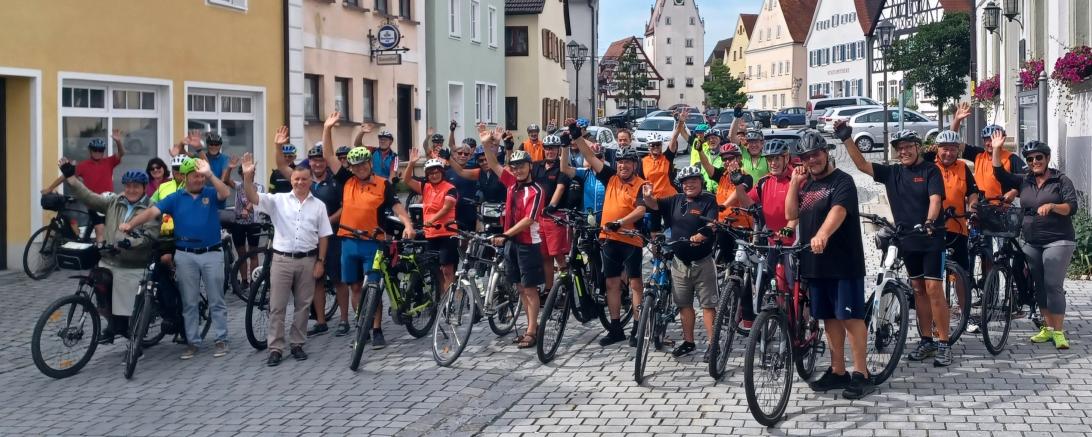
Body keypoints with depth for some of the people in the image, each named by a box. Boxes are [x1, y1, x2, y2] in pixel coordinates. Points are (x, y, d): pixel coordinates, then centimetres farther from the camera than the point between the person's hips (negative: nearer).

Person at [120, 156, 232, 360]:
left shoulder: (210, 193, 2)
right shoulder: (175, 198, 5)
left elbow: (225, 193, -19)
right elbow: (152, 211, -4)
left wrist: (210, 174, -28)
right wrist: (130, 224, -16)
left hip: (212, 253, -1)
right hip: (185, 255, 1)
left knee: (216, 301, 5)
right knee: (189, 303, 8)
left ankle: (221, 340, 12)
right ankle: (192, 341, 16)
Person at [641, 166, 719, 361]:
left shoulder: (709, 201, -5)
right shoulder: (676, 200, 10)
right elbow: (654, 204, 0)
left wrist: (700, 237, -33)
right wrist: (647, 196, -21)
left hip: (702, 261, -5)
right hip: (680, 261, 5)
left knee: (708, 304, -3)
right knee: (684, 303, 12)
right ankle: (688, 341, 22)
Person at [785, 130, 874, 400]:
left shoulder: (842, 181, -9)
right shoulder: (806, 184, 15)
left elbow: (838, 210, -27)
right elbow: (791, 214, 10)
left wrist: (822, 234, -45)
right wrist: (794, 182, 0)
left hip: (843, 261, -7)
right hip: (814, 262, 7)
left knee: (851, 316, -5)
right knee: (829, 317, 12)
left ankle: (861, 374, -1)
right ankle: (837, 371, 20)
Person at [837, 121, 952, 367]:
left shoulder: (930, 171, -5)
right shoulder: (892, 173, 7)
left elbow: (935, 199, -18)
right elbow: (861, 164, 1)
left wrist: (929, 222, -36)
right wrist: (846, 139, -10)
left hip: (931, 239, -5)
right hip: (907, 240, 5)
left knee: (934, 290, -7)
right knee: (918, 289, 11)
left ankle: (944, 344, -1)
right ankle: (926, 341, 19)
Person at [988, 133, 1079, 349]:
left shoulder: (1061, 180, -1)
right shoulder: (1024, 182, 11)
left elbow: (1072, 207, -8)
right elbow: (1000, 174, 5)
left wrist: (1052, 206, -26)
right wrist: (997, 150, -5)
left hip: (1058, 241, -5)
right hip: (1031, 243, 5)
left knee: (1053, 285, -11)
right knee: (1039, 286, 8)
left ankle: (1059, 331, -6)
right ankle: (1048, 327, 18)